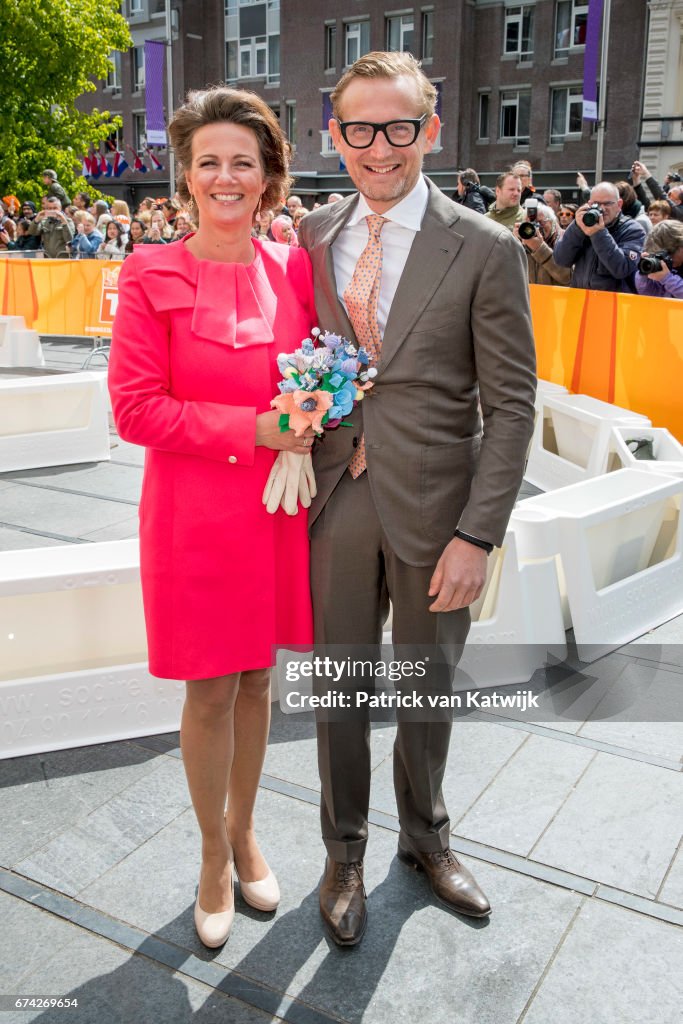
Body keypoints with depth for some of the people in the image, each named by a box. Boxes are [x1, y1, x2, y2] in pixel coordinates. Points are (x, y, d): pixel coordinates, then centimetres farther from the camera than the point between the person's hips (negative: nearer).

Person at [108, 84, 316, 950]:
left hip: (278, 509, 4)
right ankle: (214, 853, 33)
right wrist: (249, 429, -18)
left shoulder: (293, 270, 3)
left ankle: (245, 829, 40)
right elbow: (134, 407, -11)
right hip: (195, 514, -3)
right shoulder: (153, 278, -7)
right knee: (210, 691, 8)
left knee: (257, 677, 17)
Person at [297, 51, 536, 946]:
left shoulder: (486, 250, -8)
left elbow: (511, 404, -8)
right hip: (337, 502, 2)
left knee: (429, 688, 17)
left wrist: (478, 534, -13)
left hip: (434, 511, -2)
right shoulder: (311, 237, 3)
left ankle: (425, 836, 44)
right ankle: (345, 853, 38)